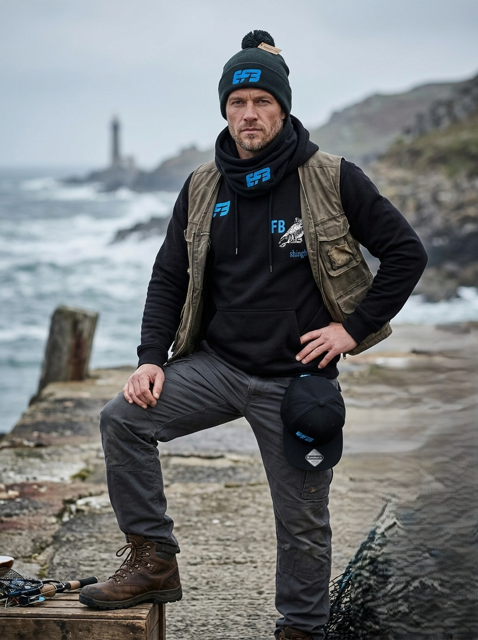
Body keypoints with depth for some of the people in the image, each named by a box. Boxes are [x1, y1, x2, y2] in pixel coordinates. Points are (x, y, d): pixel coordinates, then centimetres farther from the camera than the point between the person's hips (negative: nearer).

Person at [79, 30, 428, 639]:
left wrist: (354, 327, -9)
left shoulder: (334, 180, -7)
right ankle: (153, 561, -2)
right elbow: (169, 278, 9)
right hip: (216, 363, 3)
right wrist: (151, 356, -3)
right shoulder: (202, 188, 4)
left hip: (297, 378, -3)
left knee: (302, 521, 7)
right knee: (123, 418, -16)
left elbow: (406, 253, -3)